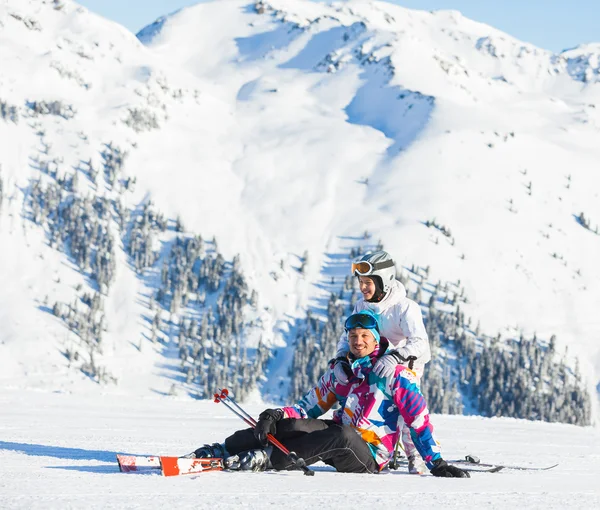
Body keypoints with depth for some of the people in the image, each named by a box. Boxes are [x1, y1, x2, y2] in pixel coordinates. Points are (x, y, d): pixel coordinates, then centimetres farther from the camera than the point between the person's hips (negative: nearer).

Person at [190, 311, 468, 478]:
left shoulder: (395, 372, -4)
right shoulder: (339, 370, 12)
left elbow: (419, 419, -5)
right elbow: (309, 407, 13)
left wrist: (437, 464, -10)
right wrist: (278, 416, -8)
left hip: (369, 456, -5)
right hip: (338, 436, 5)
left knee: (342, 434, -39)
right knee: (292, 425, -24)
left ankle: (266, 459, -43)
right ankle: (223, 450, -25)